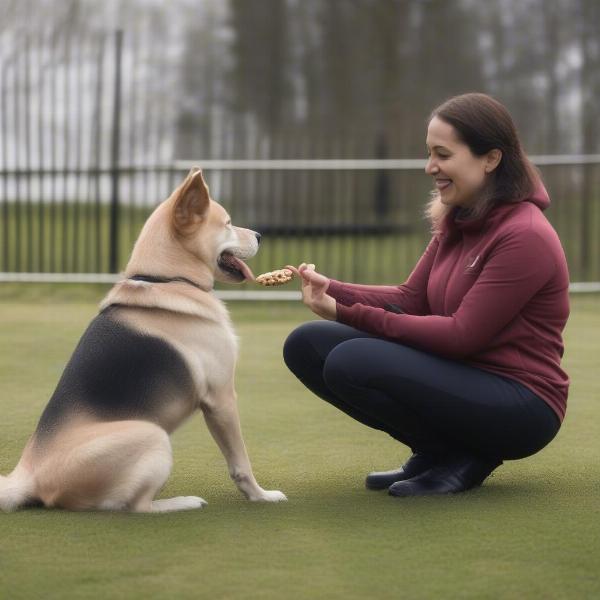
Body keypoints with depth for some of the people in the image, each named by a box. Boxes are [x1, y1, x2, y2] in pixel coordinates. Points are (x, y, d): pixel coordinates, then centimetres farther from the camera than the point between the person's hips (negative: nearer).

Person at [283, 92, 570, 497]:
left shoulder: (524, 236, -19)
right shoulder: (457, 223, 8)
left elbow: (463, 335, -22)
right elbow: (410, 299, 8)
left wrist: (351, 315, -22)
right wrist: (332, 291, -9)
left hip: (519, 405, -9)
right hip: (462, 378, 9)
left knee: (351, 363, -27)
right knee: (307, 344, -1)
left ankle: (466, 457, -7)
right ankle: (436, 452, 6)